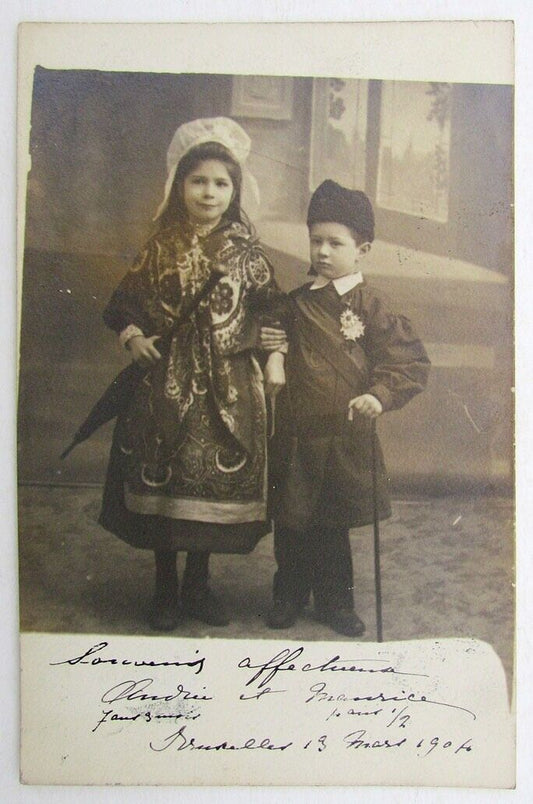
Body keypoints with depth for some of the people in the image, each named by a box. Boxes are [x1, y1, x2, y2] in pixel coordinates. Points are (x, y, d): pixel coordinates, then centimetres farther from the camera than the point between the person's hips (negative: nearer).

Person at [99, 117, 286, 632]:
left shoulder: (244, 248, 4)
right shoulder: (159, 246, 3)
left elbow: (270, 307, 6)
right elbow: (122, 302, 7)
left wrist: (275, 358, -3)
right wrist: (131, 335, -10)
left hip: (226, 385, 0)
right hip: (165, 381, 0)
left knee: (214, 483, 6)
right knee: (161, 482, 4)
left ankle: (198, 584, 26)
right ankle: (165, 589, 21)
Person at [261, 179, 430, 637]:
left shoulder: (370, 306, -6)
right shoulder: (297, 302, 8)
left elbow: (412, 361, -10)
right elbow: (280, 355, 22)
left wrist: (380, 394, -25)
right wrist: (267, 343, 0)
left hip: (345, 436, -3)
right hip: (294, 433, 3)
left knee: (332, 525, 11)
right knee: (290, 523, 11)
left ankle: (335, 600, 30)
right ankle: (290, 595, 30)